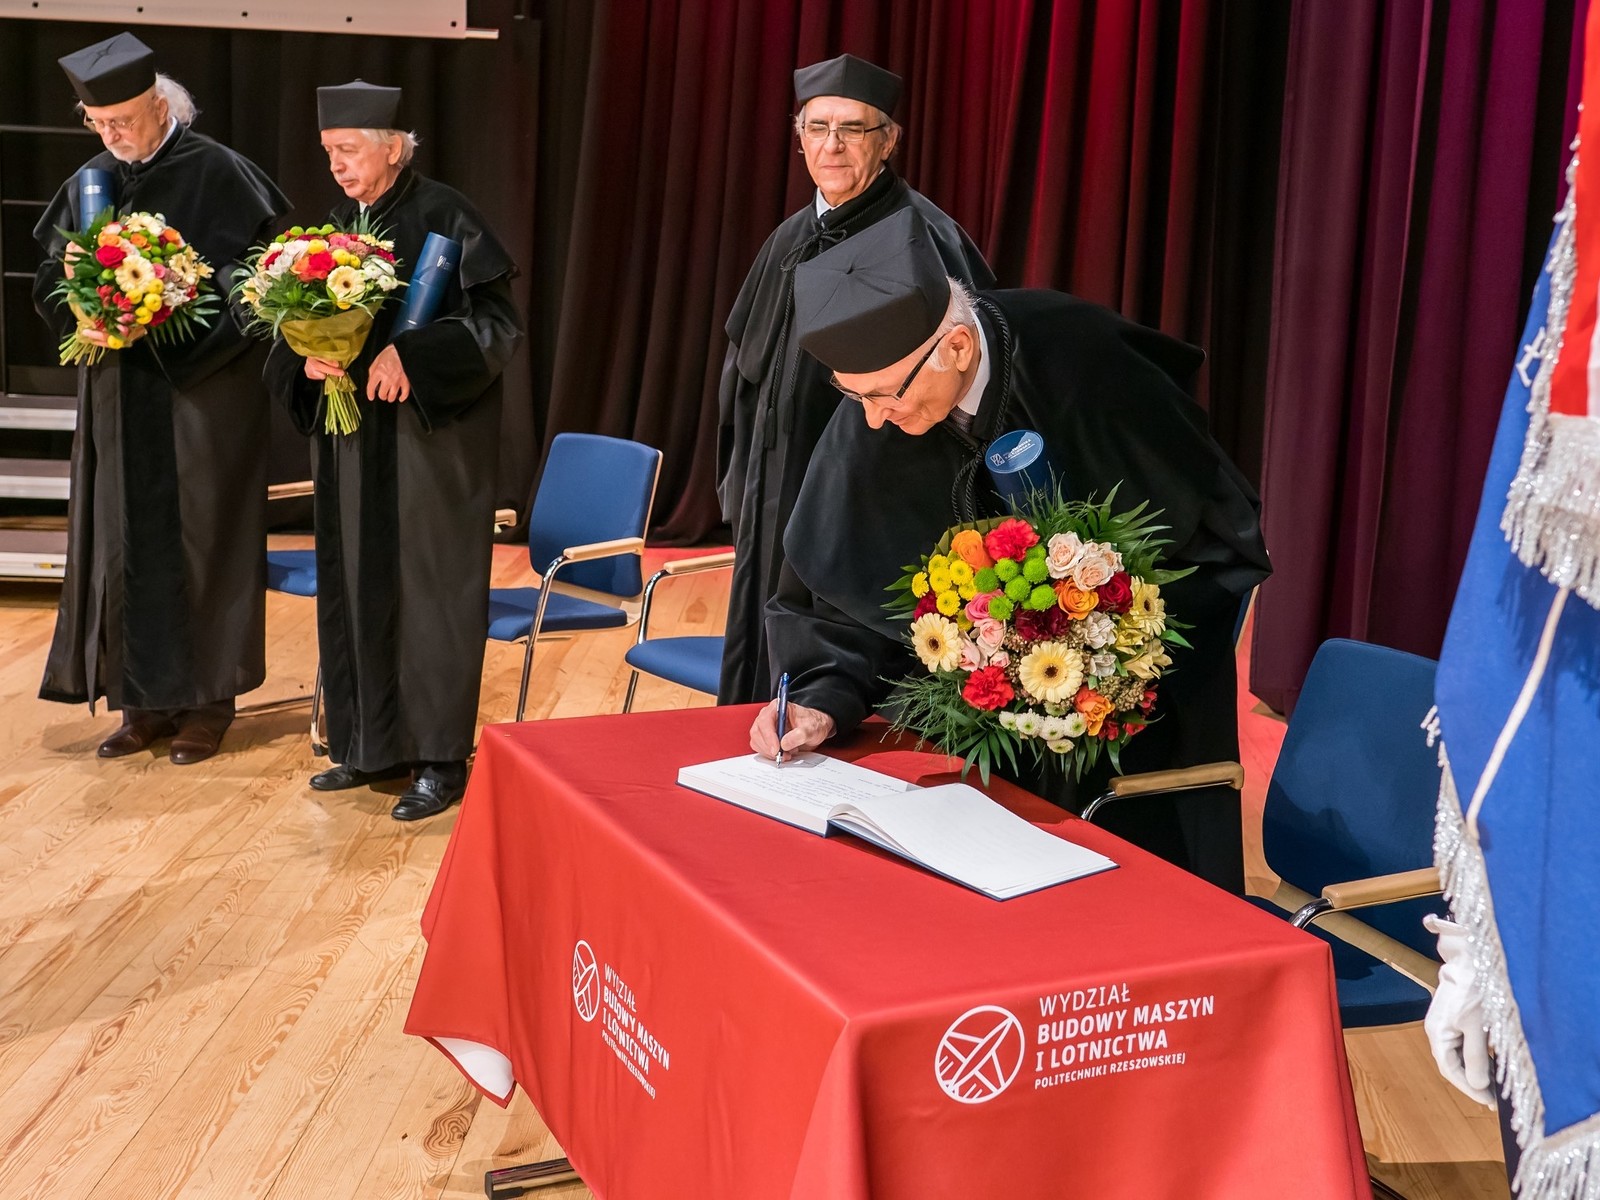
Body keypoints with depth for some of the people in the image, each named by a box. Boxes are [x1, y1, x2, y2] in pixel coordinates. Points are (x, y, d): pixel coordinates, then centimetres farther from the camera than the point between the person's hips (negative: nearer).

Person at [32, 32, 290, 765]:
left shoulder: (218, 173, -8)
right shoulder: (90, 183, 9)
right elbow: (50, 285, 13)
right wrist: (74, 277, -10)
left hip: (204, 389, -5)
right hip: (118, 396, 5)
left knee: (201, 539, 2)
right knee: (126, 543, 7)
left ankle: (209, 698, 13)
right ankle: (148, 697, 17)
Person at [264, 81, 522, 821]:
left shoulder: (442, 216, -9)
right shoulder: (339, 223, 11)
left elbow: (496, 321, -14)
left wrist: (410, 354, -25)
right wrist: (308, 360, -8)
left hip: (427, 435, -7)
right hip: (350, 437, 7)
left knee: (429, 587, -1)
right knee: (356, 586, 10)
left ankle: (441, 759, 7)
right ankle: (374, 745, 22)